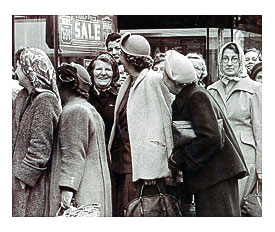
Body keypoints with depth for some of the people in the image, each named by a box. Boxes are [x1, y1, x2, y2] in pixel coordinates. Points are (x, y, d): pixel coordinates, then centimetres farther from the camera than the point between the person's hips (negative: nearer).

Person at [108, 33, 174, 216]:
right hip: (123, 163, 9)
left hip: (141, 164, -9)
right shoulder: (129, 83, 16)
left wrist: (149, 168, -18)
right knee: (124, 213, 9)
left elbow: (158, 123, -14)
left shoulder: (152, 81, -10)